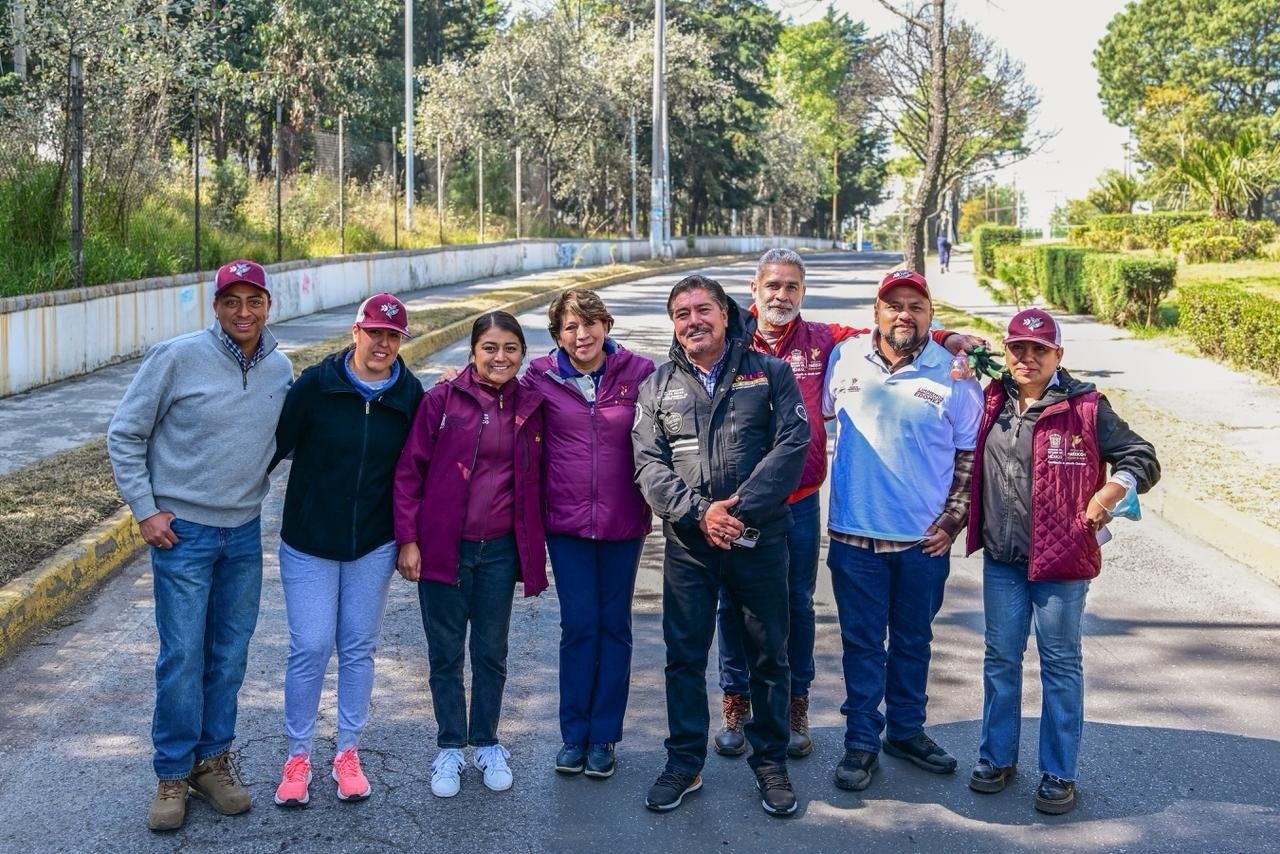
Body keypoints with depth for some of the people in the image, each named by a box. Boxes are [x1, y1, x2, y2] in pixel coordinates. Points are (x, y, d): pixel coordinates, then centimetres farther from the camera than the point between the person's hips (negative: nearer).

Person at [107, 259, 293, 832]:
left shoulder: (280, 369, 1)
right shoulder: (178, 357, -12)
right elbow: (125, 434, -6)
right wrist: (145, 510, -8)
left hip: (245, 532, 4)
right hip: (182, 531, -4)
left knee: (229, 655, 11)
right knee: (182, 657, -1)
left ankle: (213, 761, 27)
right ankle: (173, 774, 14)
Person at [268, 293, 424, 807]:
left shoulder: (410, 395, -3)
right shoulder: (315, 385, -10)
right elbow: (275, 445, -7)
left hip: (374, 546, 2)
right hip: (308, 542, -2)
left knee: (359, 650, 9)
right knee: (310, 648, -1)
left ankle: (348, 753, 23)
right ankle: (297, 756, 15)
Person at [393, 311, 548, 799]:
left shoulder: (530, 406, 2)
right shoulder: (442, 400, -7)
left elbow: (536, 481, 8)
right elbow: (409, 471, -4)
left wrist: (534, 551, 6)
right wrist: (408, 538, -9)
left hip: (500, 550, 2)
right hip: (443, 547, -2)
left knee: (492, 653, 13)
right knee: (445, 653, 9)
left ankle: (487, 743, 30)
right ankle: (450, 748, 25)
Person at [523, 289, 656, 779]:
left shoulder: (639, 373, -5)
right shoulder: (541, 377, -3)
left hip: (623, 521, 0)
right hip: (567, 519, 0)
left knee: (614, 625, 9)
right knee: (578, 625, 5)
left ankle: (604, 737, 20)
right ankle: (573, 735, 19)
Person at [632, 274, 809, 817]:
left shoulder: (770, 373, 1)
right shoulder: (658, 386, 7)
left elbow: (792, 444, -10)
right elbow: (649, 463, -1)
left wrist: (741, 507, -19)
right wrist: (698, 511, -16)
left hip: (760, 538, -1)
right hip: (687, 541, 2)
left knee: (769, 654, 8)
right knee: (683, 655, 8)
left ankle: (770, 761, 24)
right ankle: (684, 763, 23)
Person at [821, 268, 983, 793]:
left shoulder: (954, 373, -3)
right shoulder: (844, 359, 1)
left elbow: (970, 455, 3)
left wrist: (952, 521, -3)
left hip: (924, 539, 0)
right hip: (854, 534, 0)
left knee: (913, 641, 15)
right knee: (862, 642, 7)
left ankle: (906, 731, 32)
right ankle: (861, 740, 20)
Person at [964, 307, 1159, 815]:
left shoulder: (1085, 408, -7)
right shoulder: (993, 402, 5)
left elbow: (1142, 459, -3)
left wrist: (1108, 495, -19)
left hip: (1061, 561, -4)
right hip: (1001, 559, 4)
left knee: (1060, 663, 6)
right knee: (1001, 659, 13)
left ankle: (1059, 774, 16)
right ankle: (997, 758, 27)